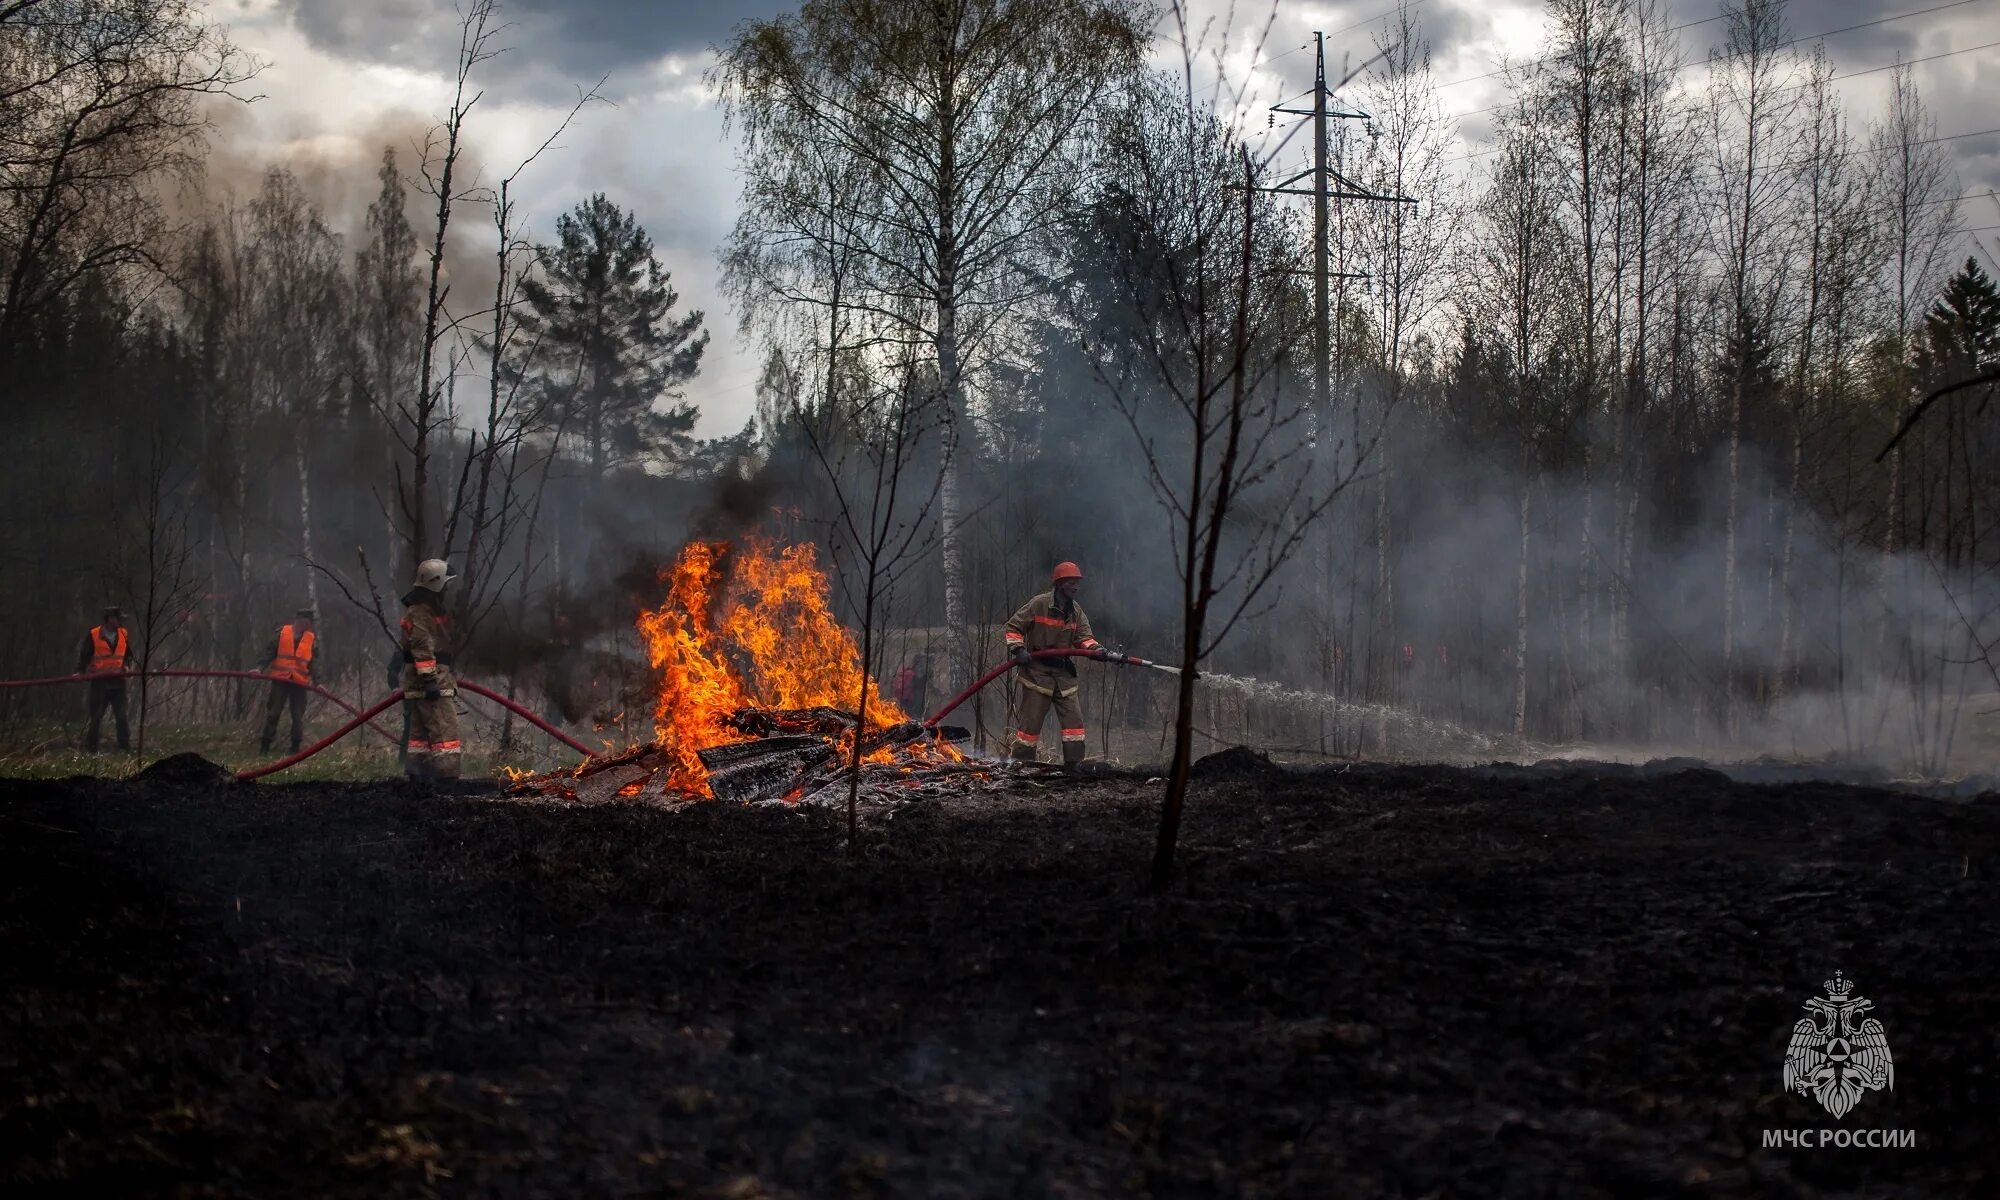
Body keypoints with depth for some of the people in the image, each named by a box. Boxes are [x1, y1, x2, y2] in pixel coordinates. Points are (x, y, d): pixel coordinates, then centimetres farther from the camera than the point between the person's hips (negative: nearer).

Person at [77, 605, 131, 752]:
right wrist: (80, 671, -9)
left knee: (121, 715, 2)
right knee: (96, 716, 3)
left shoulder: (124, 635, 5)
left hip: (117, 680, 3)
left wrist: (127, 665, -2)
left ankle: (125, 745, 4)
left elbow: (128, 654, 16)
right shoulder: (93, 635, -6)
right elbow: (84, 655, 1)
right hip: (99, 682, -3)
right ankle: (91, 747, 11)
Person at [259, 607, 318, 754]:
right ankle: (265, 745, 11)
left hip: (300, 682, 1)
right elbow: (269, 653, 1)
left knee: (298, 715, 2)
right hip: (280, 680, -1)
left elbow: (314, 663, 4)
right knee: (273, 712, 3)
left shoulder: (312, 639, 4)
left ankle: (295, 747, 10)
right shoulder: (282, 633, -1)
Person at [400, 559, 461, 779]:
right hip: (431, 681, -11)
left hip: (423, 683, 11)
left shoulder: (428, 608, 21)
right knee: (445, 728, -13)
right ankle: (446, 775, -17)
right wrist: (430, 678, -25)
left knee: (421, 732, 11)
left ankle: (417, 776, 14)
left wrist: (446, 678, 32)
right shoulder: (421, 610, -13)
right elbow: (422, 647, -21)